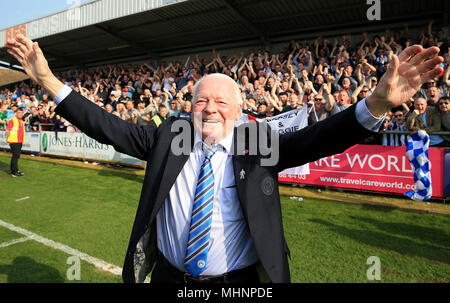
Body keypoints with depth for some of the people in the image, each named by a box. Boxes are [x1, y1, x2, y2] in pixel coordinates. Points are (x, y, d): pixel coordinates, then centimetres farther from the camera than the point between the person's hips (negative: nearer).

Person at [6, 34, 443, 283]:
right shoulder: (169, 137, -5)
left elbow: (316, 139, -18)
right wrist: (48, 81, -12)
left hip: (239, 280, -1)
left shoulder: (258, 145, -9)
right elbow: (109, 127, -7)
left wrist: (378, 103, -33)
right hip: (169, 275, 2)